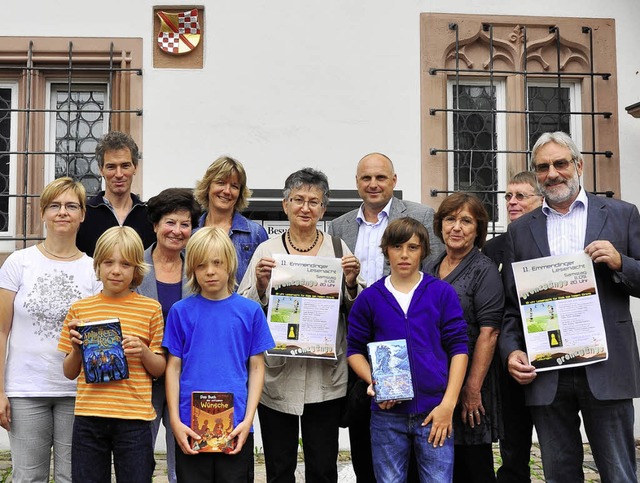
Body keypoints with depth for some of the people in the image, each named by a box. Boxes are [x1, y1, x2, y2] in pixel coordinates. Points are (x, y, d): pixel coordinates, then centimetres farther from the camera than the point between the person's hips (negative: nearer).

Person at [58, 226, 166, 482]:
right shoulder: (80, 308, 7)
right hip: (88, 416, 2)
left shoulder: (150, 308, 2)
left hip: (134, 418, -1)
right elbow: (69, 372, 12)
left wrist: (143, 351, -12)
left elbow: (160, 370, 6)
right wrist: (77, 349, -7)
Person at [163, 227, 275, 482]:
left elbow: (256, 367, 3)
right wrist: (175, 421, -4)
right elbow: (173, 367, 3)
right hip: (190, 426, 0)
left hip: (236, 426, 0)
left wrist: (248, 419, -5)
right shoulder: (181, 311, 2)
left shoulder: (250, 311, 2)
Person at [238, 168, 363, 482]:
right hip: (276, 375, 0)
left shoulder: (337, 248, 6)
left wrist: (352, 284, -11)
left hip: (325, 377, 0)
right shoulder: (266, 250, 4)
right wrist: (260, 285, -15)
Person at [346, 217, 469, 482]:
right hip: (387, 413, 1)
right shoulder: (369, 298, 4)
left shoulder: (443, 293, 1)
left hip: (434, 411, -1)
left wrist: (448, 403, -7)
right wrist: (373, 381, -11)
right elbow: (354, 350, 8)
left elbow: (458, 348, 0)